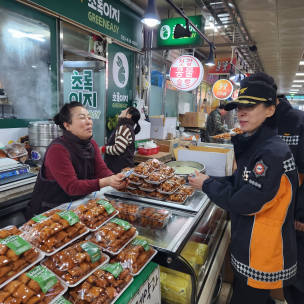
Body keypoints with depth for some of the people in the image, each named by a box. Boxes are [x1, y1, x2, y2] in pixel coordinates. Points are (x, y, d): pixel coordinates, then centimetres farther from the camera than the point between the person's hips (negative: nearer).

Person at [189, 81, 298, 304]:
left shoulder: (274, 153, -27)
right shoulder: (255, 145, 3)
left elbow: (245, 203, -28)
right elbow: (241, 183, 10)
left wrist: (207, 184, -16)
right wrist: (209, 180, -6)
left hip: (264, 257, -8)